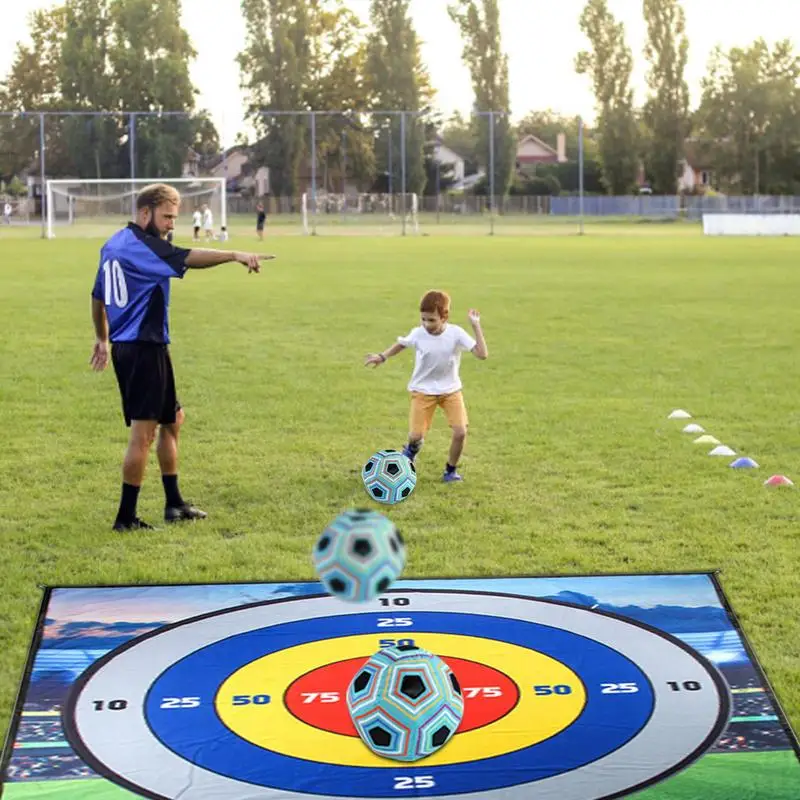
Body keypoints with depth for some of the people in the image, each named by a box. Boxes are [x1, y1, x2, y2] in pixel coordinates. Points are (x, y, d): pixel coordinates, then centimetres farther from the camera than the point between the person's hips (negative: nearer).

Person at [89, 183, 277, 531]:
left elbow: (97, 297, 24)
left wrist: (102, 339, 35)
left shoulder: (113, 245, 15)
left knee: (171, 420, 20)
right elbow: (190, 258, -30)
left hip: (125, 347, 10)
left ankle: (174, 503, 26)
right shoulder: (143, 246, -14)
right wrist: (235, 255, -39)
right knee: (144, 433, -5)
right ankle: (126, 517, -1)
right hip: (145, 349, -10)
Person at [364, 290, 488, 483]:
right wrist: (382, 357, -1)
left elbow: (482, 354, -27)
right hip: (423, 390, 0)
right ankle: (411, 451, 30)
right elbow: (401, 344, 9)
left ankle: (450, 470, 11)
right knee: (416, 435, -10)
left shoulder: (456, 333, -19)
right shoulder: (418, 334, -15)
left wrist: (476, 326, -29)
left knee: (460, 432, -15)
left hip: (451, 389, 0)